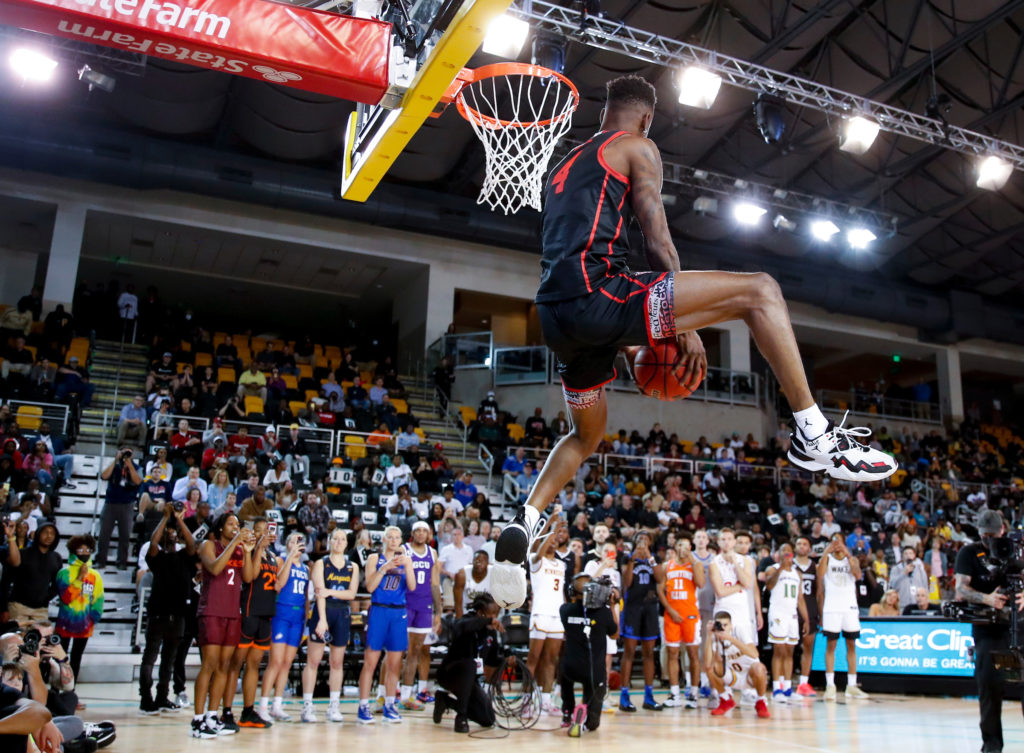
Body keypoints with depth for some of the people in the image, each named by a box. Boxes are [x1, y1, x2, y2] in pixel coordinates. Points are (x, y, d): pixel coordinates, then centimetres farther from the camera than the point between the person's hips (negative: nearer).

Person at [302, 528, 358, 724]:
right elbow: (320, 592, -10)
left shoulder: (353, 567, 10)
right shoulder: (321, 564, 1)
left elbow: (351, 593, -1)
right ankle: (307, 706, 3)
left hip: (343, 614, 3)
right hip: (322, 612, -3)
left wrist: (331, 592, -17)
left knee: (337, 662, 7)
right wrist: (322, 619, -20)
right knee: (313, 661, -3)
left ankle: (334, 706, 14)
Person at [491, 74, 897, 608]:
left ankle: (523, 525, 15)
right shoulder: (637, 147, 10)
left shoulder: (564, 166, 32)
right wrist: (687, 328, 2)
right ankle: (814, 434, -10)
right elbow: (657, 239, -1)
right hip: (596, 291, -8)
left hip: (556, 314, 8)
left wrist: (623, 343, 33)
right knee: (759, 291, -4)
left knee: (587, 434, 28)